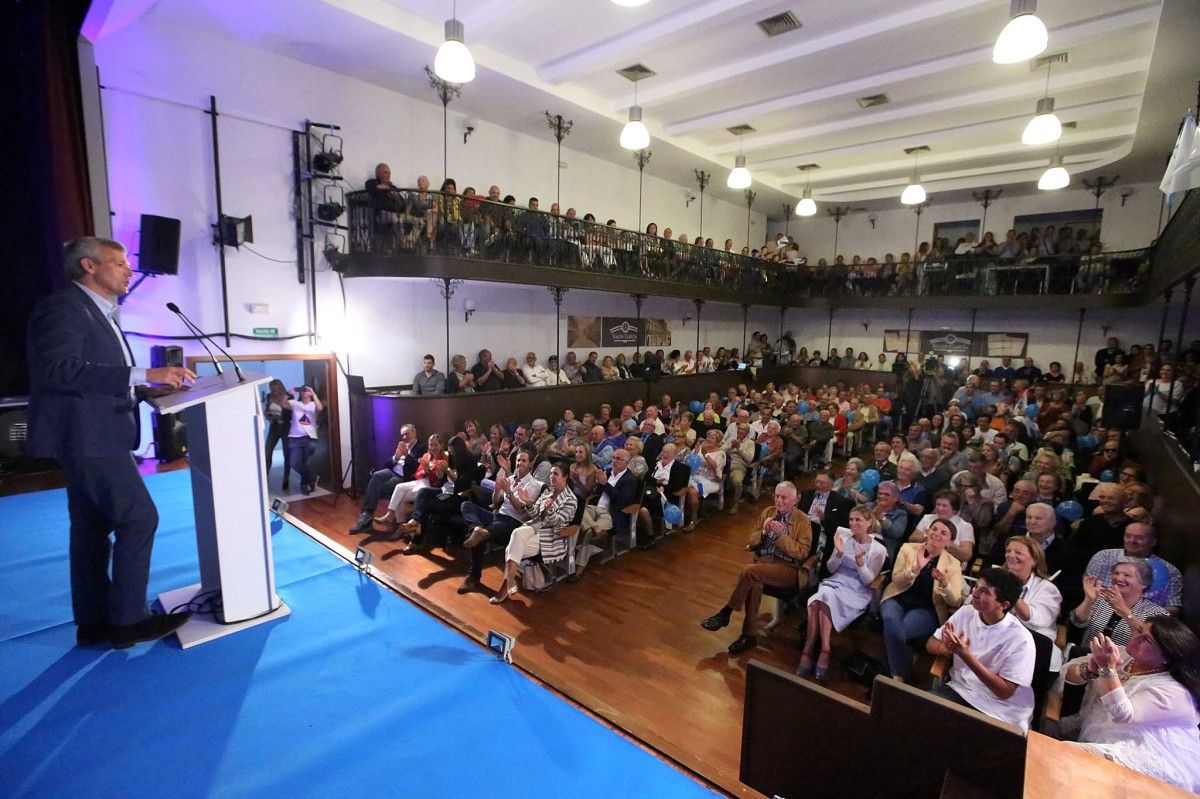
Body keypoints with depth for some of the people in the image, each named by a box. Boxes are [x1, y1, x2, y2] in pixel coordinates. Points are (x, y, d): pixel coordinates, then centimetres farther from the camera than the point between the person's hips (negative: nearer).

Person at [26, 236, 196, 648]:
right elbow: (59, 369, -26)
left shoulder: (97, 311, 19)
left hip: (93, 437, 10)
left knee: (93, 528, 13)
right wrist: (144, 375, -29)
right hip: (87, 436, -10)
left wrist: (148, 387, 8)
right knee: (139, 519, -9)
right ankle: (127, 619, 1)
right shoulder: (63, 307, -12)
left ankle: (93, 623, 22)